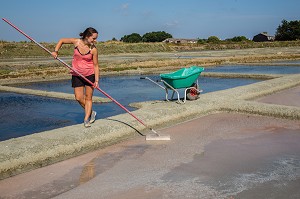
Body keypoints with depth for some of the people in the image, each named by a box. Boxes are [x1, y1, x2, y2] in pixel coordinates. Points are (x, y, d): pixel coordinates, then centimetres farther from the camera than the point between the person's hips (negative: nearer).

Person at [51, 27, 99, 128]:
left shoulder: (93, 49, -14)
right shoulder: (76, 42, -10)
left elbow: (96, 65, -9)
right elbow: (62, 40, 6)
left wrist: (96, 80, -15)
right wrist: (56, 51, -8)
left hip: (90, 75, -2)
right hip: (77, 75, 2)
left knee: (88, 98, 3)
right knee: (79, 98, 2)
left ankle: (86, 119, 12)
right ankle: (91, 113, 24)